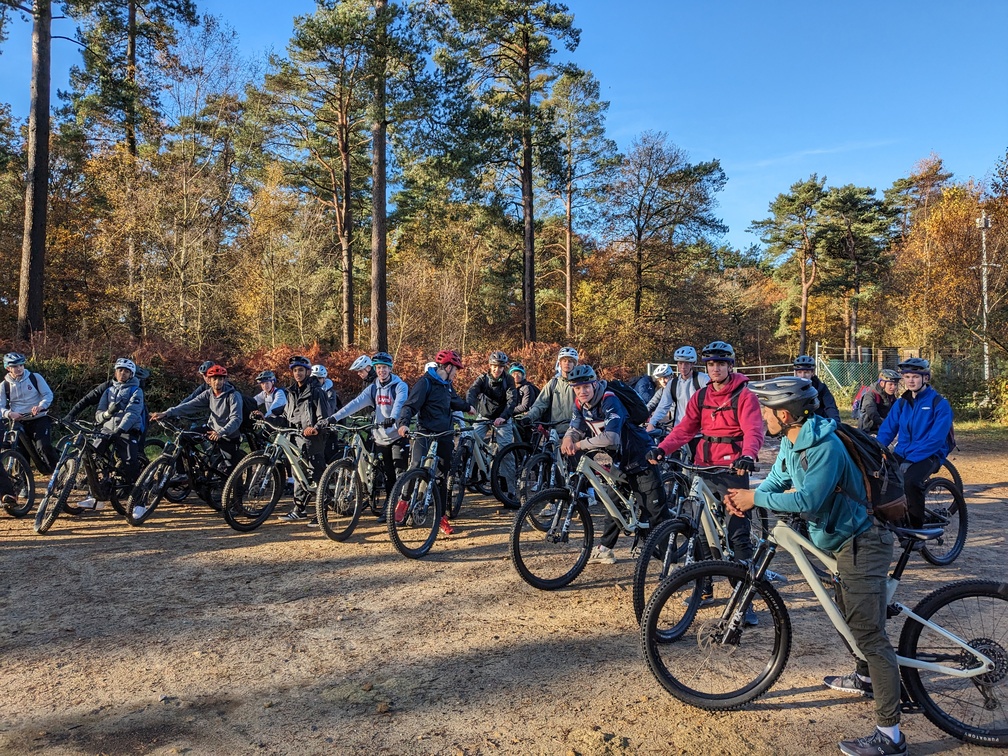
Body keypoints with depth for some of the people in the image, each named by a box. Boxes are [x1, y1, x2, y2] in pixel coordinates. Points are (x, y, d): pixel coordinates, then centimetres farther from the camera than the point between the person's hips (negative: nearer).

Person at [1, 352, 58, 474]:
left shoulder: (35, 377, 1)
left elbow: (48, 394, -1)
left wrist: (40, 406, -21)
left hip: (39, 419, -2)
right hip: (19, 423, 3)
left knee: (43, 447, -21)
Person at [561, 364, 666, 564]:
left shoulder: (609, 401, -27)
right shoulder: (580, 405, -3)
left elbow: (610, 437, -38)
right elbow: (575, 428, -6)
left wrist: (581, 444, -32)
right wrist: (568, 439, -29)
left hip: (640, 456, -7)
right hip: (620, 458, 7)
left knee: (654, 506, -7)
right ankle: (604, 549, 24)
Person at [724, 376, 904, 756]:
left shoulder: (826, 446, -29)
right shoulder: (791, 442, 2)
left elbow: (808, 499, -34)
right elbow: (775, 481, 5)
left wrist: (756, 498, -26)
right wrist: (744, 497, -14)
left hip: (863, 541, -10)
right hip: (843, 537, 10)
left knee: (868, 631, -9)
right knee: (849, 613, 27)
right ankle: (866, 677, 49)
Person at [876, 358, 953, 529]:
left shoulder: (939, 403, -7)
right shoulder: (901, 403, 10)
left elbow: (936, 438, -16)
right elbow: (886, 430, 5)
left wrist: (911, 460, -23)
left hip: (929, 455, -5)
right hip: (902, 453, 5)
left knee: (910, 481, -35)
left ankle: (917, 530, -16)